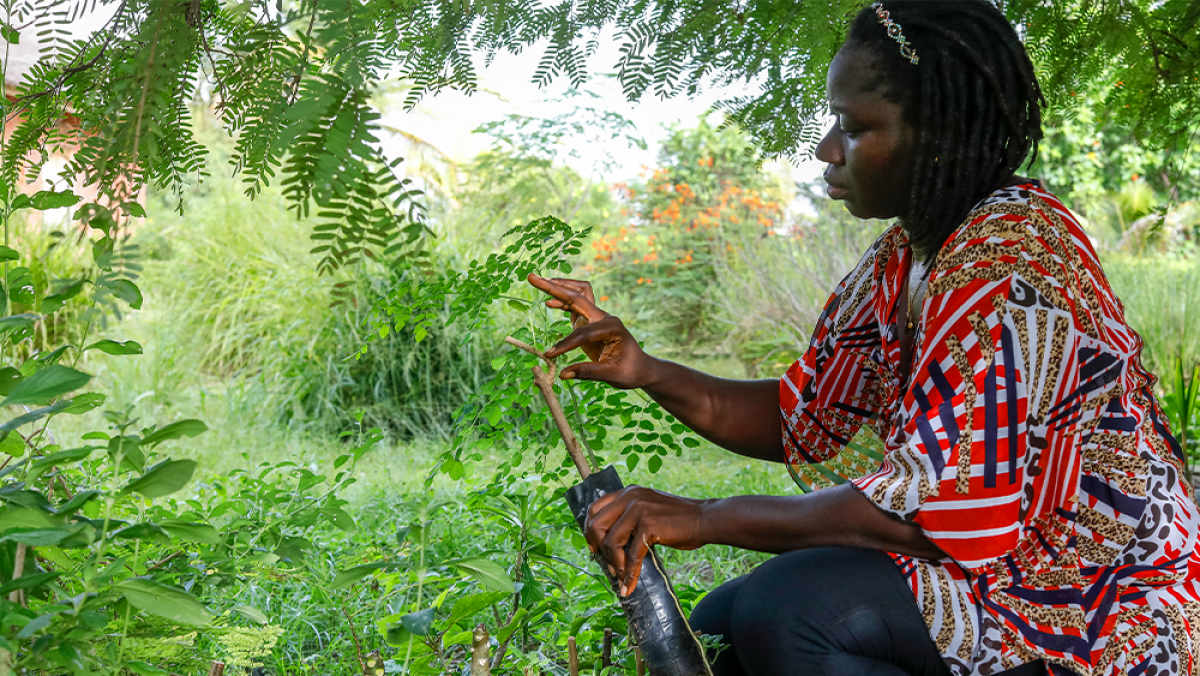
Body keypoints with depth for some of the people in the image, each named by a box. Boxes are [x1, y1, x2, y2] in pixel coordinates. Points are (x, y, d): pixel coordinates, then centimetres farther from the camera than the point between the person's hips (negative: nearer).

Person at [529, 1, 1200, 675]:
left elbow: (942, 504, -29)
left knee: (783, 612, -26)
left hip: (1110, 611, -9)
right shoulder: (900, 261, 6)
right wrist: (646, 372, -7)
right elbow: (798, 421, 9)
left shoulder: (1011, 252, -23)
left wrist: (708, 518, -24)